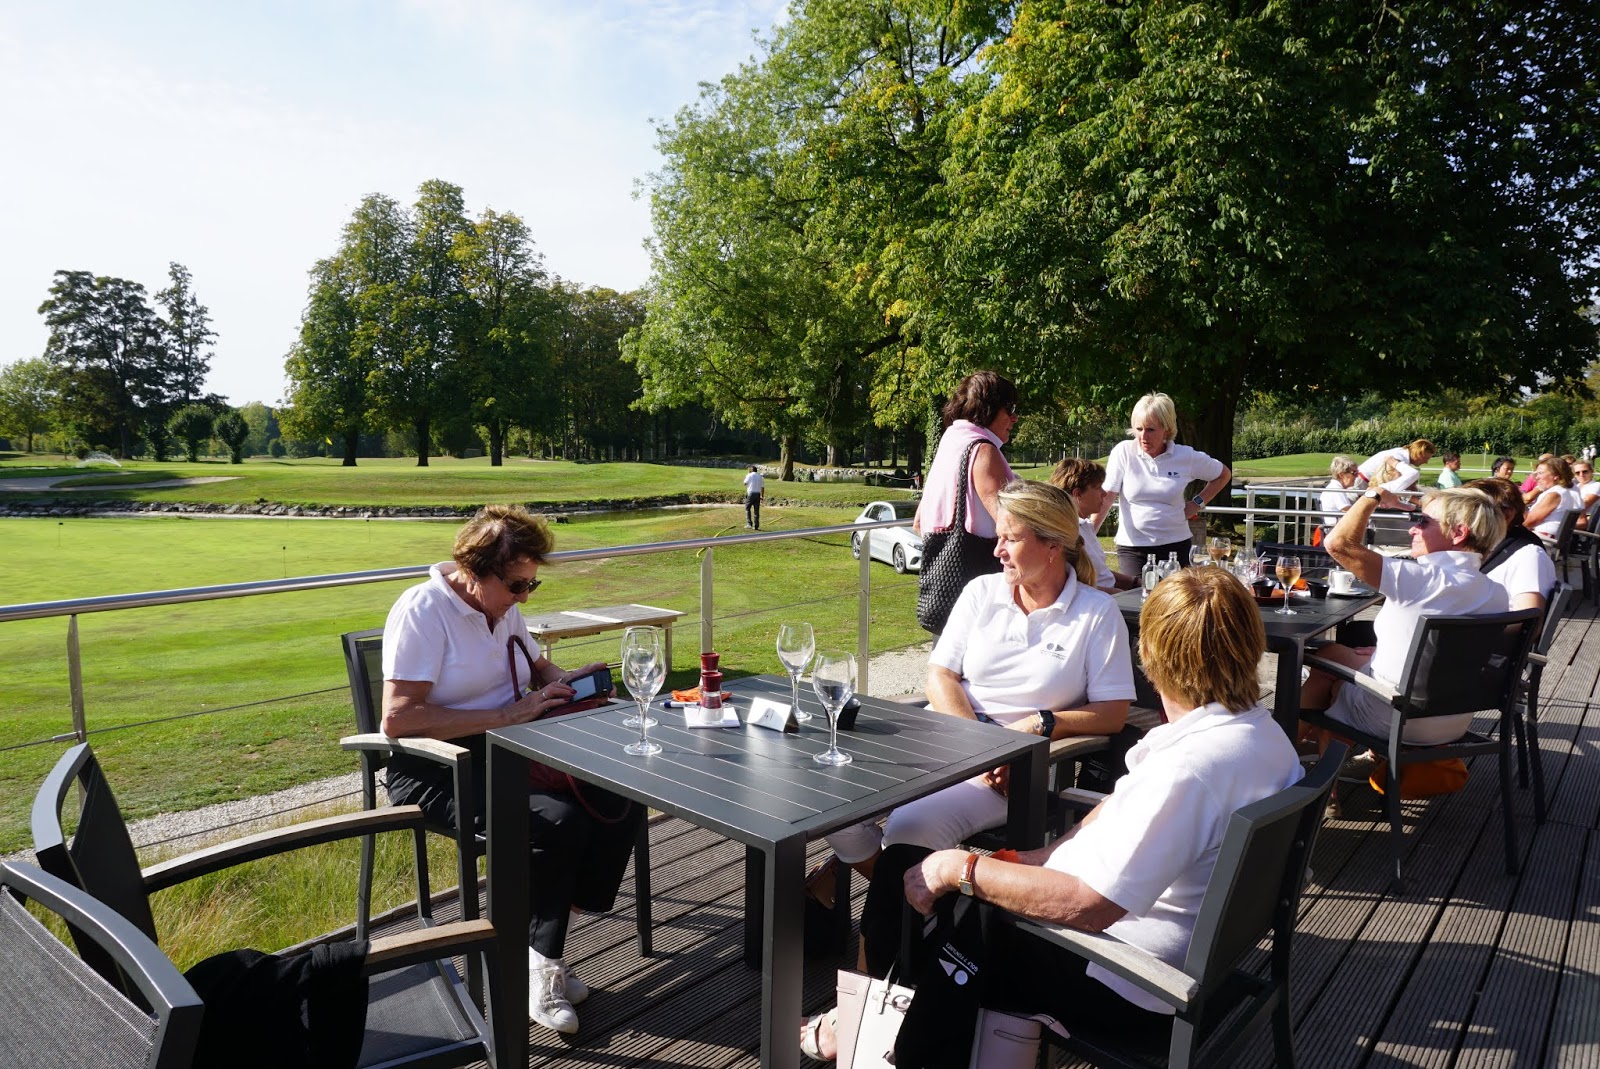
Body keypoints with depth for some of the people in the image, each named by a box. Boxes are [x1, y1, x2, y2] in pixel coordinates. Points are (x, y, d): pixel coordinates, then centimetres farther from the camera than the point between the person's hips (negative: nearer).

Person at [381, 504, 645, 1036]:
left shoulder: (503, 607, 8)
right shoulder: (423, 610, -16)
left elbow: (538, 667, 25)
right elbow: (397, 719, -24)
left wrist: (568, 680, 0)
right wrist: (509, 714, -27)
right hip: (438, 771, -7)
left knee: (622, 804, -13)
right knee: (559, 821, -30)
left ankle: (542, 956, -2)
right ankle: (540, 967, -5)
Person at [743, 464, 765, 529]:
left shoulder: (749, 475, -3)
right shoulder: (760, 477, 11)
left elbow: (745, 483, 7)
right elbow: (762, 487, 10)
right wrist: (762, 496, 16)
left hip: (750, 494, -4)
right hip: (758, 494, 4)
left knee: (747, 509, 5)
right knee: (756, 510, 7)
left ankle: (749, 523, -7)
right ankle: (756, 526, 7)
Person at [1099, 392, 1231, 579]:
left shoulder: (1187, 457, 0)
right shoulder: (1123, 452, -4)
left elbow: (1224, 474, 17)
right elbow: (1106, 496, -9)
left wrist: (1198, 503, 5)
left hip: (1176, 545, 1)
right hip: (1132, 548, -1)